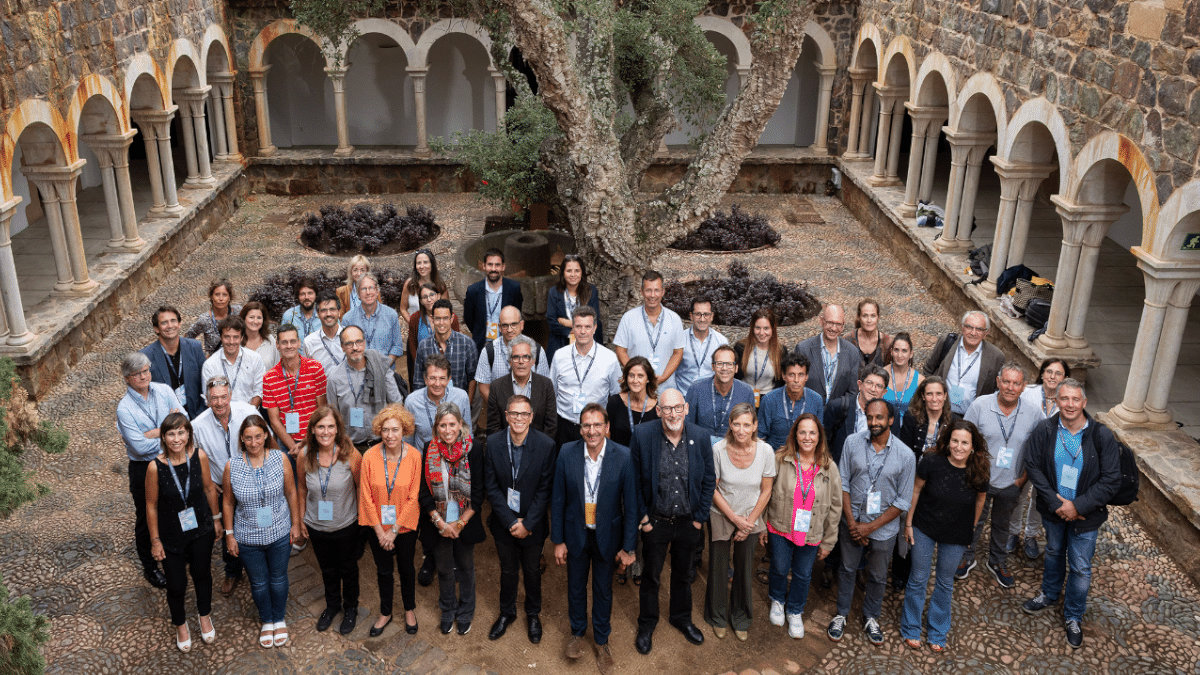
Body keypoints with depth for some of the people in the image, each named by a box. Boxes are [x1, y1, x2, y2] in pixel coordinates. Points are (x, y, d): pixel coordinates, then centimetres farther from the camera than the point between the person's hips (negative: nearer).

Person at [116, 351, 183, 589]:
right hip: (144, 469, -4)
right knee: (146, 518, 14)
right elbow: (141, 447, -23)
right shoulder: (124, 408, -18)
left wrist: (153, 433, -22)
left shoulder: (164, 391, -5)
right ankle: (149, 566, 33)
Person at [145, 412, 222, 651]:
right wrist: (155, 540, -6)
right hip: (171, 535, -2)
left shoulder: (199, 456, -18)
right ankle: (180, 624, 44)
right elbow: (151, 506, -12)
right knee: (176, 585, 12)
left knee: (202, 574, 22)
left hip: (201, 530, 2)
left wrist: (216, 518, 8)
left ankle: (205, 616, 50)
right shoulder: (156, 467, -24)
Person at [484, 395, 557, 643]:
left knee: (532, 571, 18)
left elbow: (545, 489, -13)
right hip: (504, 522, 1)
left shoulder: (546, 445, -17)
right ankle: (507, 613, 43)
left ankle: (533, 614, 42)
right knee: (508, 570, 19)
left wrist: (527, 523, -15)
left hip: (532, 523, -1)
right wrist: (510, 521, -14)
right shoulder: (493, 443, -12)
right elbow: (491, 487, -8)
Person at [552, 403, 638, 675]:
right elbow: (558, 500, -6)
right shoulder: (566, 454, -15)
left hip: (607, 536, -1)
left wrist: (628, 547, -9)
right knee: (575, 587, 20)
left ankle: (601, 641, 39)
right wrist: (558, 540, -3)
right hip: (575, 534, 1)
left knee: (604, 591, 17)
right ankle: (577, 632, 46)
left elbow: (631, 504, -12)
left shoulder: (623, 457, -19)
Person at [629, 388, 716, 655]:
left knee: (683, 573, 22)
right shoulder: (642, 435, -16)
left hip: (688, 521, 2)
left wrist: (701, 516, -1)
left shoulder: (701, 437, -11)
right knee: (650, 575, 15)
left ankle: (682, 618, 45)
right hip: (655, 521, -2)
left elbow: (709, 480, 0)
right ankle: (646, 625, 37)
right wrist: (641, 515, -8)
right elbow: (633, 480, -7)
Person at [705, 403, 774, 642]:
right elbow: (712, 489, -10)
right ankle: (718, 617, 35)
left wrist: (748, 523, -7)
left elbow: (766, 491, -5)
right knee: (719, 567, 11)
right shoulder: (718, 449, -20)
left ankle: (741, 619, 35)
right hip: (721, 516, -1)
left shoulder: (765, 451, -16)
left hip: (750, 518, 1)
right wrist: (735, 519, -11)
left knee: (745, 569, 12)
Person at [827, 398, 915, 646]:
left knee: (877, 577, 17)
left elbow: (903, 501, -10)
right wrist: (851, 522, -11)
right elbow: (843, 483, -5)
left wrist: (871, 526, -13)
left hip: (884, 528, -1)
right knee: (848, 570, 17)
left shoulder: (905, 455, -16)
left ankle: (870, 617, 39)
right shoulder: (852, 443, -11)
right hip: (852, 523, 1)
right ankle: (841, 614, 36)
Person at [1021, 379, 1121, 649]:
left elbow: (1111, 480, -15)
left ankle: (1073, 617, 31)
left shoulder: (1102, 436, -17)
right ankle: (1049, 595, 50)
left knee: (1081, 567, 10)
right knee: (1054, 553, 25)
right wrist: (1055, 503, -16)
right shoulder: (1044, 431, -13)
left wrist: (1078, 507, -20)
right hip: (1053, 510, 2)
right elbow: (1033, 466, -9)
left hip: (1085, 515, -2)